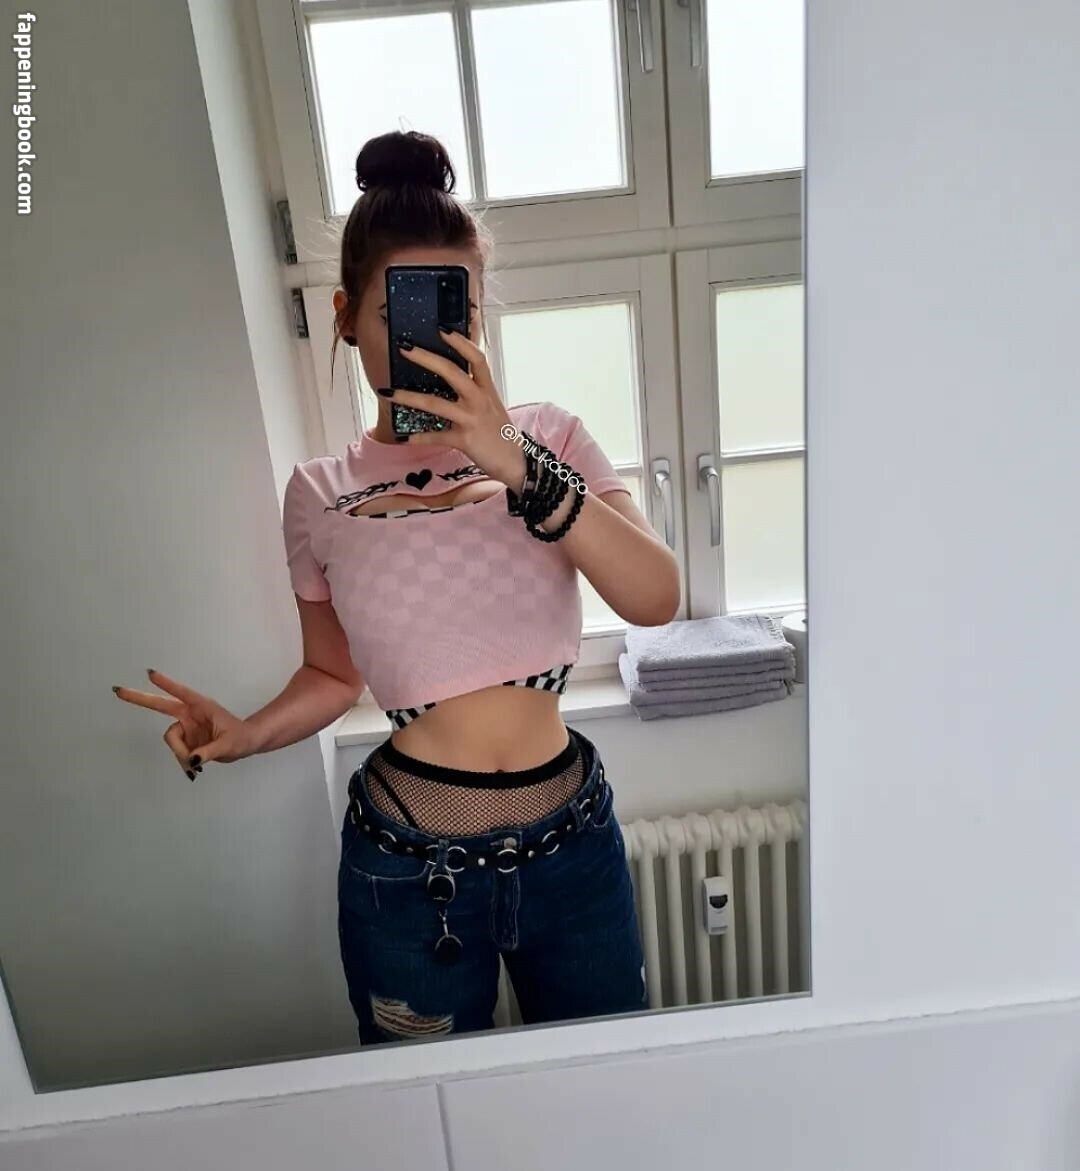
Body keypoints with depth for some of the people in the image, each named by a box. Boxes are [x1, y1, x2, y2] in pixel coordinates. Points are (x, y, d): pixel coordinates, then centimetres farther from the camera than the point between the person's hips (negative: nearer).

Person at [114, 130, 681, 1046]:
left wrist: (519, 465, -31)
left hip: (572, 841, 1)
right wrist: (247, 734, -11)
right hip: (409, 867, 0)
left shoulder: (547, 436, -6)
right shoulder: (320, 496, -3)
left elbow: (657, 599, -19)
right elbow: (336, 673, 8)